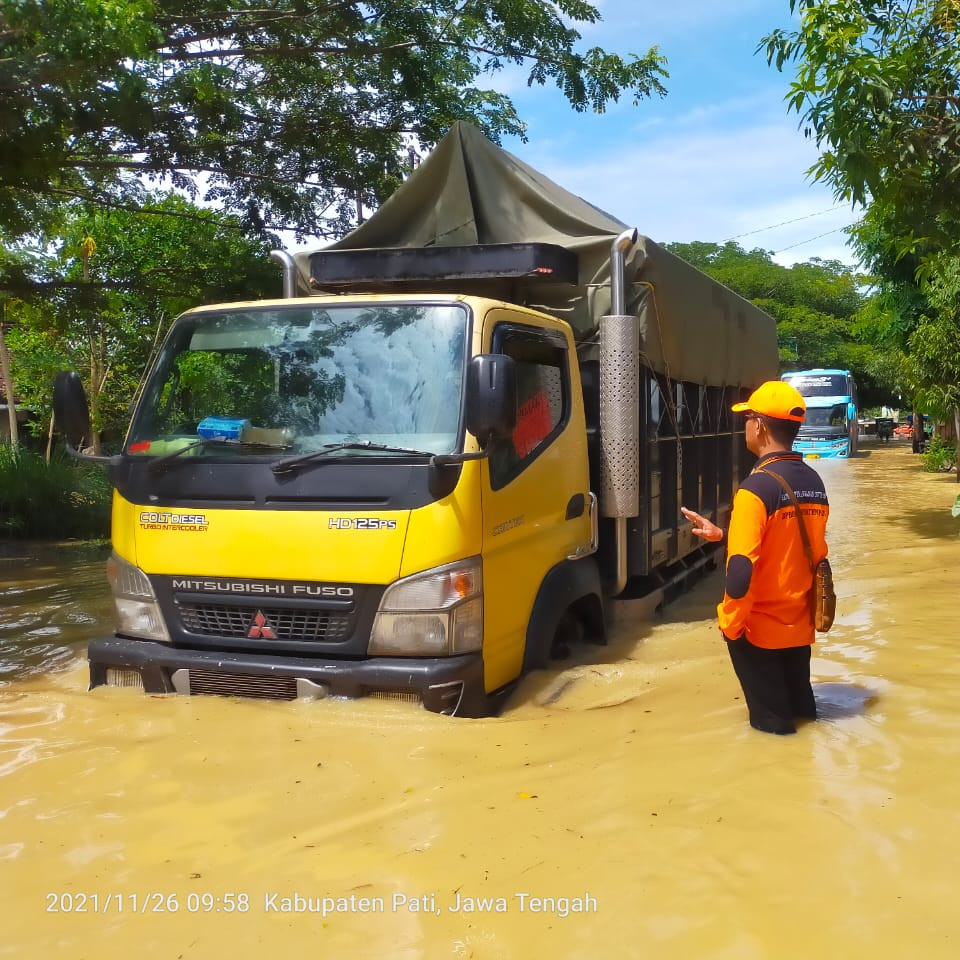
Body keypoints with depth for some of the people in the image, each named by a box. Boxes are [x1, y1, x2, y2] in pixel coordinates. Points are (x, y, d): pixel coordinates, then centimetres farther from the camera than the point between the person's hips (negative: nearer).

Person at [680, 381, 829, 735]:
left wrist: (729, 623, -12)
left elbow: (742, 570, -25)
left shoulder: (756, 488, -22)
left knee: (772, 723, 10)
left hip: (761, 628, -7)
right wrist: (723, 535, 16)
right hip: (800, 624, 7)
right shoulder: (813, 482, 2)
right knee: (800, 711, 21)